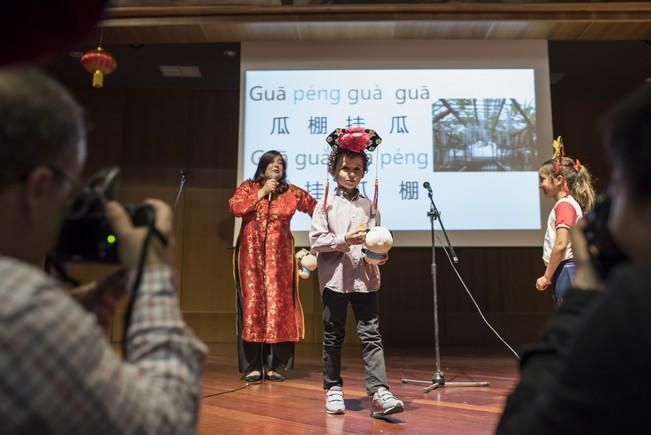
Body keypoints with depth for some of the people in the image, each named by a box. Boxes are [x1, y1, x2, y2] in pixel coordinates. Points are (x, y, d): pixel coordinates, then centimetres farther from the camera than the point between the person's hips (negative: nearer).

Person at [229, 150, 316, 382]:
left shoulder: (292, 192, 8)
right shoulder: (248, 187, 8)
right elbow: (235, 207, -9)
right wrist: (262, 192, -9)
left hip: (279, 256, 1)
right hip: (251, 255, 0)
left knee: (279, 305, -4)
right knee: (252, 304, -3)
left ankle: (275, 365, 3)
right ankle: (252, 366, 2)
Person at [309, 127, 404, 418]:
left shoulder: (369, 205, 9)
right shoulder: (326, 204, 2)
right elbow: (316, 241, -4)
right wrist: (344, 240, -17)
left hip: (365, 278, 1)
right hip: (335, 277, -1)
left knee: (371, 334, -4)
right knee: (333, 336, 10)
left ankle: (379, 393, -7)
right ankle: (333, 389, 24)